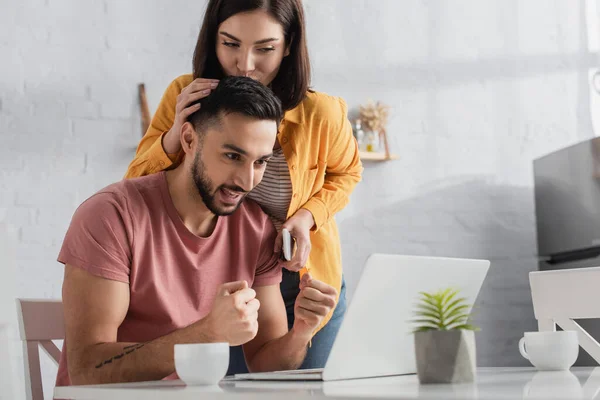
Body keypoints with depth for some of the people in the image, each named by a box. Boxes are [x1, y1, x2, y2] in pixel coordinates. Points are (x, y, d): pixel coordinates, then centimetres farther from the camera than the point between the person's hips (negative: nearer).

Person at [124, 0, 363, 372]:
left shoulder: (321, 114, -21)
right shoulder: (184, 97, -18)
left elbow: (346, 173, 1)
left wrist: (307, 217, -18)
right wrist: (174, 136, -32)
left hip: (302, 287, 0)